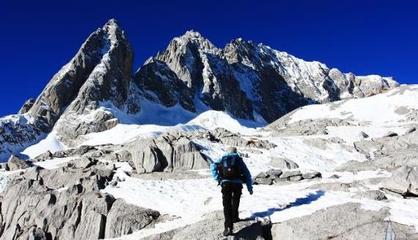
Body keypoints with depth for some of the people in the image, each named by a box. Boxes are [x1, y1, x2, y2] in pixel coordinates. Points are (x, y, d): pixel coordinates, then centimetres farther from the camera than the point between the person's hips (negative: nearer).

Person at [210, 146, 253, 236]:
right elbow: (247, 174, 15)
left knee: (227, 205, 0)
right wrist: (250, 188, 18)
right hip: (237, 183, 1)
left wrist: (218, 179, 2)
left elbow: (213, 166, 4)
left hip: (225, 183, 0)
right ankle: (234, 217, 43)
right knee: (235, 201, 26)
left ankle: (229, 227, -11)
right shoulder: (239, 159, 18)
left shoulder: (222, 159, 21)